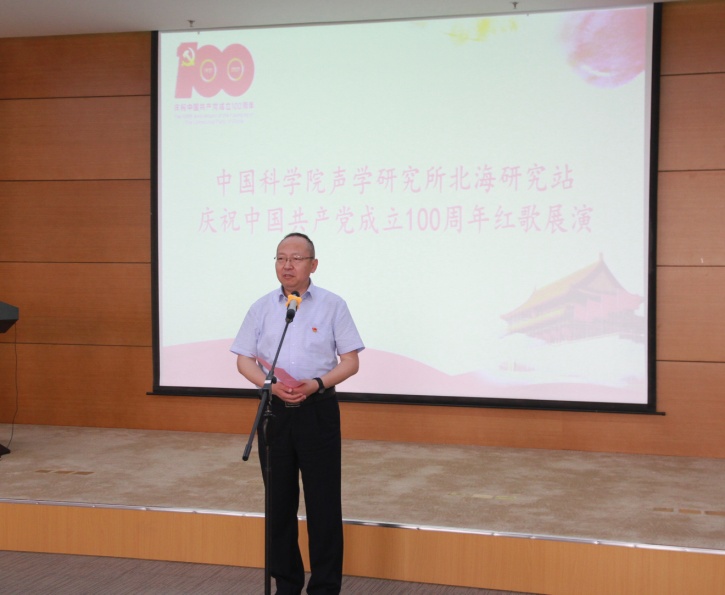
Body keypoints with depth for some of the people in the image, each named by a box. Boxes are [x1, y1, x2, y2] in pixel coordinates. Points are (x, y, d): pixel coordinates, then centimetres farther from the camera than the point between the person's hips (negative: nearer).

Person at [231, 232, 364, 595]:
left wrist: (317, 383, -18)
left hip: (318, 410, -2)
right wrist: (271, 385, -13)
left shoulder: (332, 306, 0)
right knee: (279, 500, 9)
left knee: (323, 502, -1)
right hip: (274, 410, 3)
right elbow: (244, 359, 6)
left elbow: (350, 362, -1)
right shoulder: (262, 308, 7)